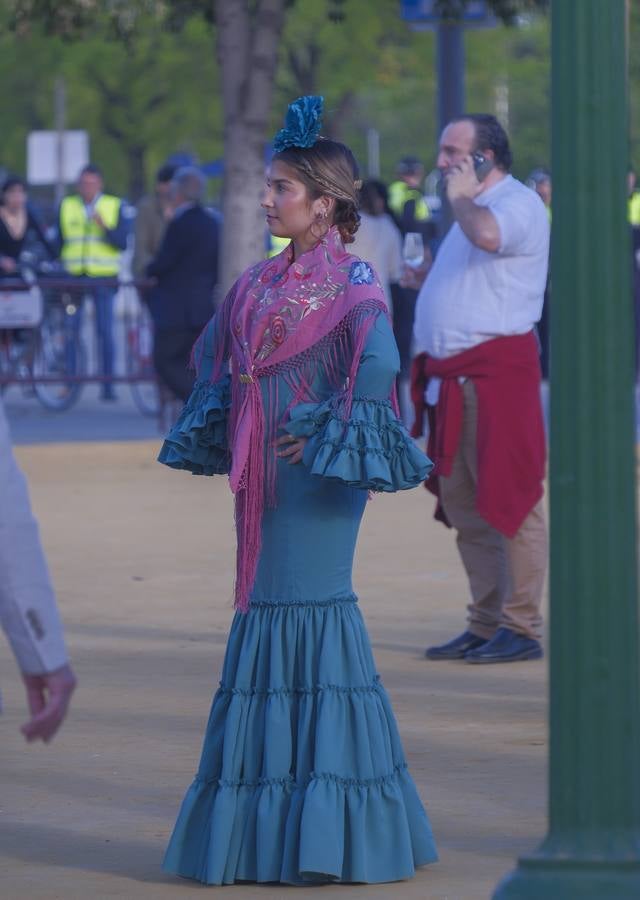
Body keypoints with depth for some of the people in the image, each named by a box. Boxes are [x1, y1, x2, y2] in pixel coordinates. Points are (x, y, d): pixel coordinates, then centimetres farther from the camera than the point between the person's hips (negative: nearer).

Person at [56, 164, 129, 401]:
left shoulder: (116, 207, 5)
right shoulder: (67, 206, 13)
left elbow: (123, 243, -2)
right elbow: (59, 242, 17)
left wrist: (105, 228, -18)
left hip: (103, 277, -2)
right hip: (73, 276, 2)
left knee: (105, 332, -5)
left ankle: (108, 384, -1)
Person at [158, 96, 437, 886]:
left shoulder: (350, 281, -11)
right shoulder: (261, 281, 11)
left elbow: (378, 365, -24)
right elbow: (213, 352, 24)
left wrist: (328, 435, -19)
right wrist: (216, 422, 13)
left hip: (318, 469, -8)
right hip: (264, 468, 8)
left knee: (311, 602, -8)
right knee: (262, 602, 8)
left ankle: (322, 833, -2)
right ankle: (265, 826, 14)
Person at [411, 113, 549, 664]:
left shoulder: (519, 203, -8)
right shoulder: (474, 209, 23)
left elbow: (488, 234, -32)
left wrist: (460, 198, -13)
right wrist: (429, 362, 19)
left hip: (497, 372, -10)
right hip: (455, 379, 10)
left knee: (509, 502, -8)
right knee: (463, 507, 11)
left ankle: (521, 628, -6)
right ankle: (485, 624, 17)